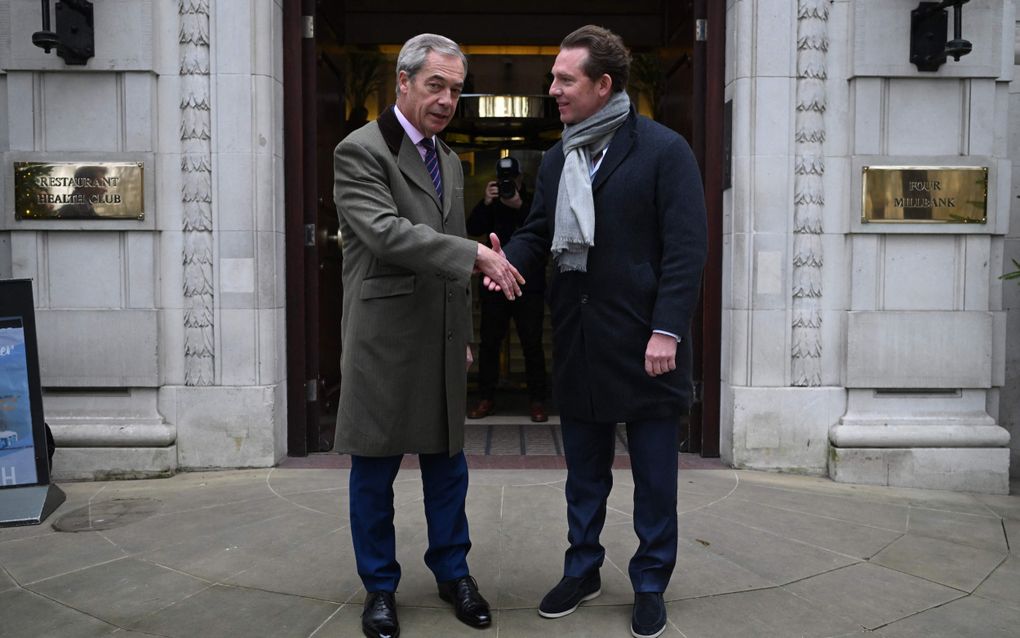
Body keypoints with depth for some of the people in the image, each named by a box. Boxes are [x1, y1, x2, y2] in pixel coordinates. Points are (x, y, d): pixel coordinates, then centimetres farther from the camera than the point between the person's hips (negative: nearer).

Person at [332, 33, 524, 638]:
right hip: (384, 339, -6)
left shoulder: (450, 160, 15)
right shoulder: (359, 151, -8)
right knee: (375, 470, 6)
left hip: (442, 341, 6)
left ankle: (452, 571, 31)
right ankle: (380, 587, 23)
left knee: (447, 461, 14)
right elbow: (386, 231, -23)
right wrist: (478, 253, -25)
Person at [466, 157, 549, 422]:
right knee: (489, 343, 1)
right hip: (495, 285, 2)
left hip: (529, 287, -2)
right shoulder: (492, 206, 15)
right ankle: (486, 398, 9)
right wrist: (485, 203, -16)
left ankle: (538, 401, 3)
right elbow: (472, 229, -1)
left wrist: (520, 207, -19)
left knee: (532, 344, -3)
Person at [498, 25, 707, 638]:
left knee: (654, 474, 8)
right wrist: (507, 258, -8)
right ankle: (582, 570, 34)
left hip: (644, 340, -5)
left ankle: (651, 583, 25)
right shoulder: (558, 158, 11)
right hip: (578, 338, 6)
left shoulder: (663, 150, -8)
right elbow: (538, 231, 15)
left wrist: (667, 330, -18)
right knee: (584, 469, 17)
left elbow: (686, 249, -12)